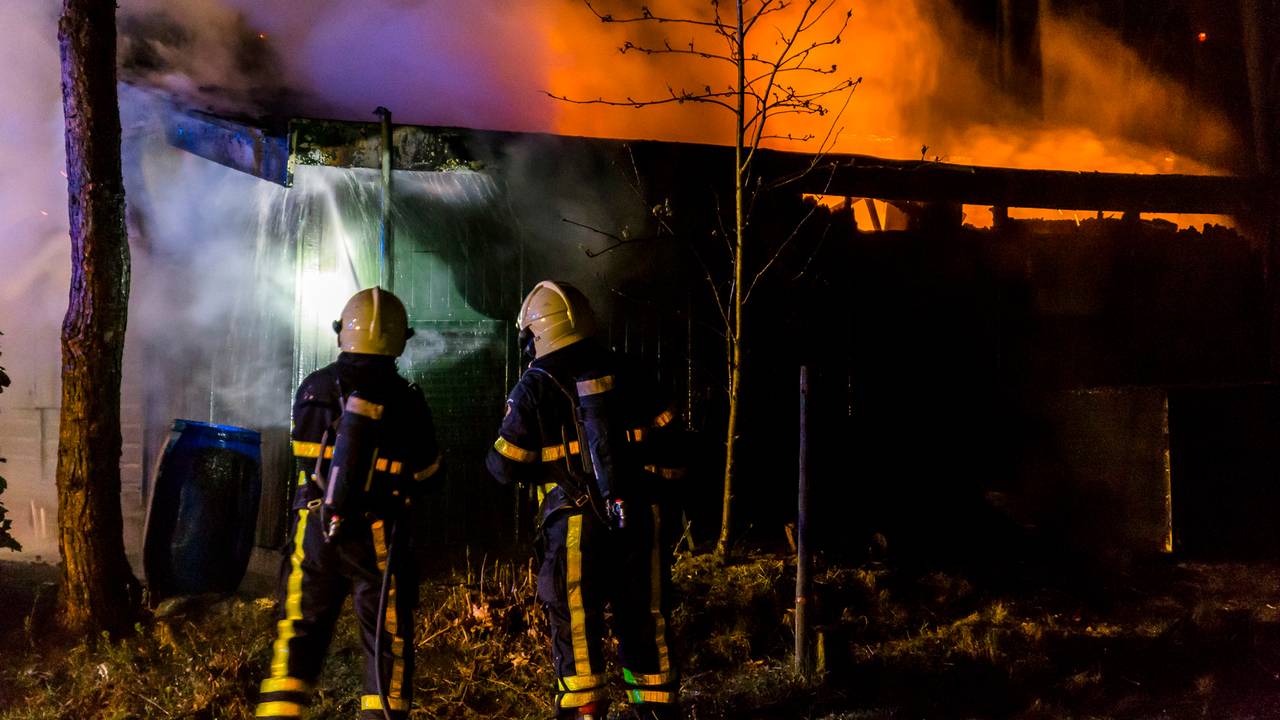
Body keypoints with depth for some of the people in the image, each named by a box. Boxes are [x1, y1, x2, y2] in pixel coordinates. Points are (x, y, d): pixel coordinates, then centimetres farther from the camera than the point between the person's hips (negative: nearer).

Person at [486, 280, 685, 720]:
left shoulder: (535, 387, -6)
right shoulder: (621, 373, 5)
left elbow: (505, 467, -4)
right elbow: (665, 434, 8)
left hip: (576, 522, -4)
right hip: (638, 516, 4)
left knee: (575, 625, 5)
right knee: (644, 618, 13)